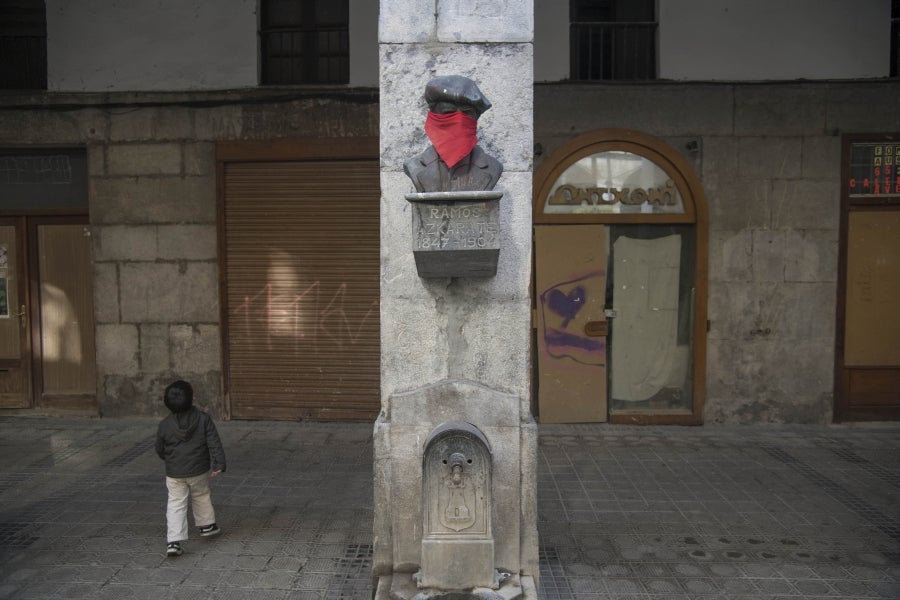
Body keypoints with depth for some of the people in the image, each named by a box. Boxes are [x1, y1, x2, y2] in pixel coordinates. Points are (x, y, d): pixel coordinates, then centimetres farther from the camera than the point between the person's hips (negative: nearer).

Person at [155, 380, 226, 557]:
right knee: (202, 497, 21)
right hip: (199, 471, 0)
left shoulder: (164, 425, -7)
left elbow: (160, 450, 6)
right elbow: (214, 443, -13)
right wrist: (219, 464, -11)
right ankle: (206, 525, 37)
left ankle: (173, 541, -2)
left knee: (175, 505, 5)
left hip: (174, 474, 0)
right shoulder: (203, 419, -10)